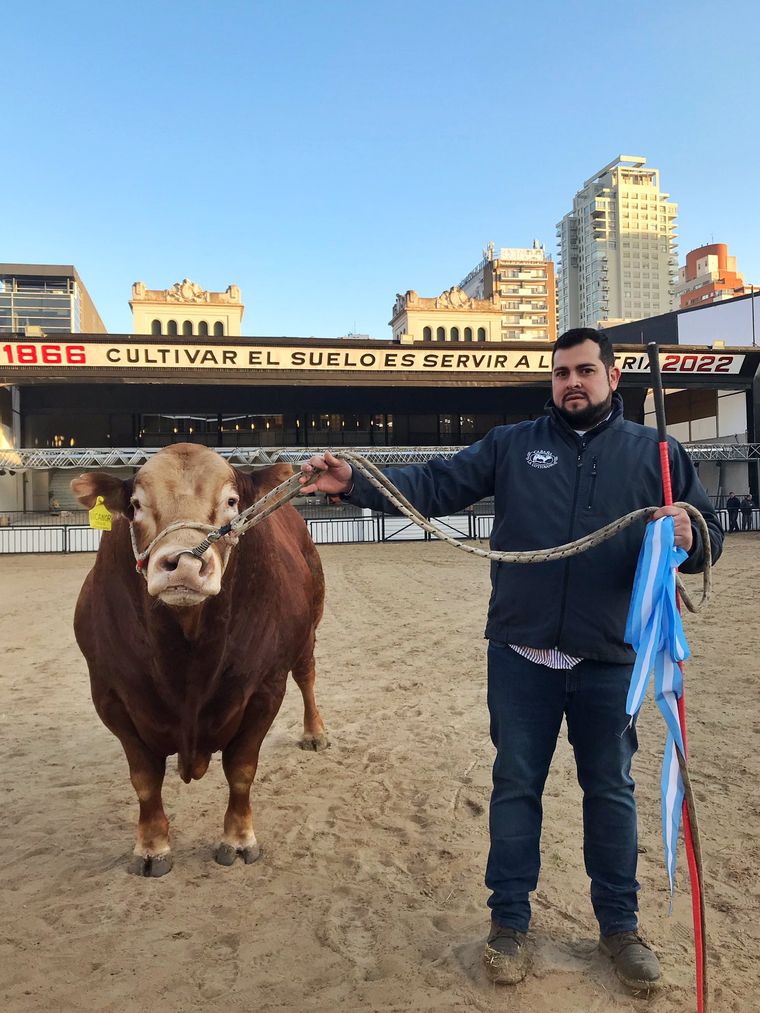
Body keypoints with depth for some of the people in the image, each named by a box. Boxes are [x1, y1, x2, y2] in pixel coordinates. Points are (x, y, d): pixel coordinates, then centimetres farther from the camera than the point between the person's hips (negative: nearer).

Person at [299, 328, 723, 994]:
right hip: (521, 656, 0)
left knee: (611, 791, 15)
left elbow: (710, 533, 4)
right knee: (515, 786, 12)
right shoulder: (511, 445, 3)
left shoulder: (656, 453, 4)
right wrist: (355, 483, -19)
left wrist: (689, 535, -20)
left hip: (610, 662, 1)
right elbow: (434, 486, -5)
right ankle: (509, 922, 30)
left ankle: (619, 926, 36)